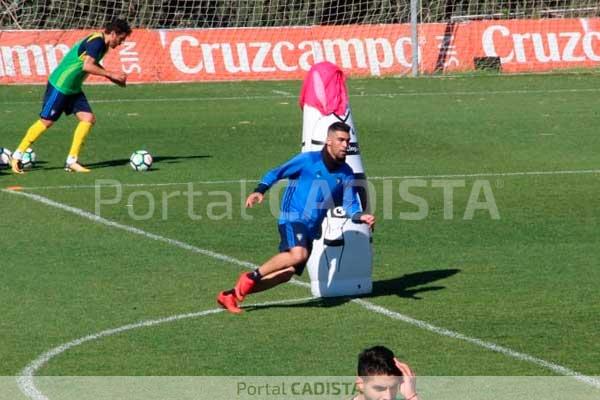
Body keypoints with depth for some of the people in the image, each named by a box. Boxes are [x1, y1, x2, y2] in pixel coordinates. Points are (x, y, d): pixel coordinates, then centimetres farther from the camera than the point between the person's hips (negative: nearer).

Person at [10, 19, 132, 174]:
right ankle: (17, 156, 9)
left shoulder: (102, 43, 9)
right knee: (46, 121, -3)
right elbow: (87, 66, -30)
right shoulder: (97, 41, -20)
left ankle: (72, 161, 2)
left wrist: (112, 76, 15)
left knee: (88, 118, -1)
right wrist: (111, 74, -23)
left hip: (73, 89, 10)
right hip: (60, 85, -10)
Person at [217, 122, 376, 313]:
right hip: (293, 218, -6)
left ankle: (231, 295, 11)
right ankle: (251, 277, -16)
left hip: (311, 228, 6)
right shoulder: (308, 160, -6)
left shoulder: (346, 174, 7)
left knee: (286, 273, 0)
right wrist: (259, 191, -15)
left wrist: (360, 217, -15)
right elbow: (277, 173, -1)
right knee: (299, 253, -33)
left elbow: (350, 205, 7)